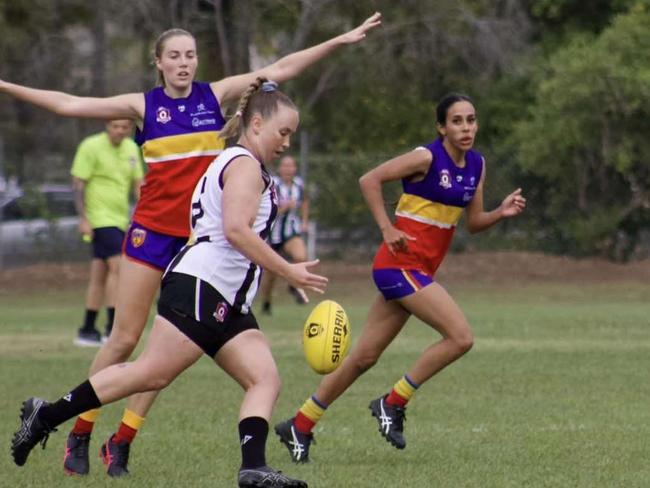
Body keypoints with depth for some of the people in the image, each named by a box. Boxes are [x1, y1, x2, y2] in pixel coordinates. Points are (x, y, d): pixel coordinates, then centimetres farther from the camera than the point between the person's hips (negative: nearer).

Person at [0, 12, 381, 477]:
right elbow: (69, 104, 2)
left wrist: (339, 41, 0)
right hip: (152, 230, -2)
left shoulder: (215, 95, 4)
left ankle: (121, 443, 9)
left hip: (200, 236, 2)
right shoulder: (144, 105, 1)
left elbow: (280, 69, 4)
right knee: (124, 338, -4)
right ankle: (79, 435, 7)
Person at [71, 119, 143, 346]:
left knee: (99, 276, 9)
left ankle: (87, 331, 13)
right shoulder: (91, 147, -9)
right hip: (100, 219, -7)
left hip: (120, 220, 7)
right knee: (118, 267, -16)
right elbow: (78, 183, -10)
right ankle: (112, 328, -15)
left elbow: (137, 184, 17)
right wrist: (83, 218, -16)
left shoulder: (131, 149, 11)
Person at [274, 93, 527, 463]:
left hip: (420, 271, 8)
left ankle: (299, 427, 18)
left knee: (365, 357, 10)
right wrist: (388, 228, -19)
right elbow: (370, 180, -14)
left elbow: (474, 222, 16)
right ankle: (393, 404, -5)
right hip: (401, 263, -8)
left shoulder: (476, 165, 10)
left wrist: (501, 213, -3)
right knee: (461, 337, -17)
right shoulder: (427, 158, -13)